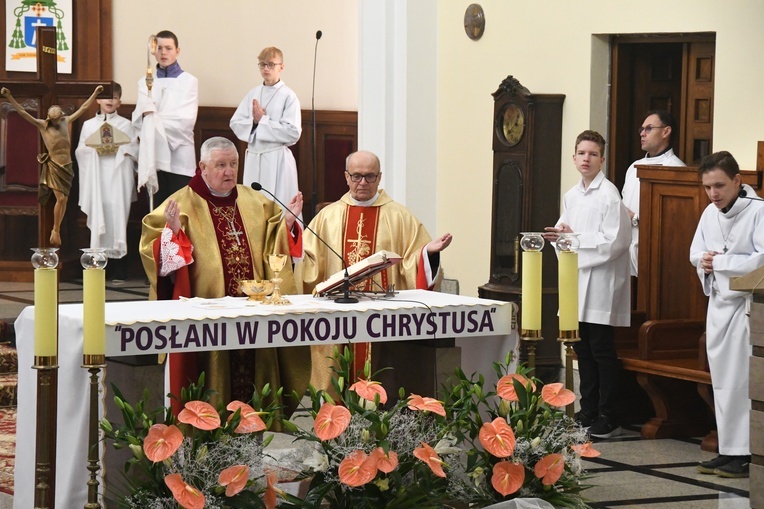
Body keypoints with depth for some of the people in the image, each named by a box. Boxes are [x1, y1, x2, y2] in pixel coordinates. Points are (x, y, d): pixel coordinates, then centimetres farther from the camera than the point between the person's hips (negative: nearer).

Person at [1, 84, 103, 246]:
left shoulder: (67, 121, 5)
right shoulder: (42, 125, -6)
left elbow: (83, 107, 12)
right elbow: (22, 112, -11)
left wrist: (95, 93, 12)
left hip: (67, 166, 4)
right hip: (53, 166, -4)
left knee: (64, 200, 4)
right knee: (60, 198, -12)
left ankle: (57, 230, 16)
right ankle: (55, 230, 5)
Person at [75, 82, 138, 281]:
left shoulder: (125, 124, 9)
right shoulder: (88, 125, 12)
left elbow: (135, 150, 4)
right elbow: (79, 151, 8)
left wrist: (122, 149, -12)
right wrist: (91, 149, -8)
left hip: (118, 179, -1)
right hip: (96, 180, 1)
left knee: (117, 218, -5)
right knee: (98, 220, -3)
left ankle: (118, 270, -3)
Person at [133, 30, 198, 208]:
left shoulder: (189, 81, 2)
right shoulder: (145, 82, 12)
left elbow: (186, 120, -8)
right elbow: (138, 119, 2)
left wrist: (154, 118, -9)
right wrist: (147, 115, -20)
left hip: (179, 157, -3)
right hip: (153, 155, 3)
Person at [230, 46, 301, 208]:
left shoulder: (288, 96, -5)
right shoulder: (252, 94, 10)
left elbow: (293, 133, -14)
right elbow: (235, 123, 8)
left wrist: (262, 120, -11)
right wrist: (254, 121, -11)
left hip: (277, 159, -5)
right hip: (253, 158, 5)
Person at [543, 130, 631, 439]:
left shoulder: (609, 194, -11)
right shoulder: (571, 196, 14)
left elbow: (614, 241, -17)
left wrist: (575, 237, -16)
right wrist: (558, 236, 0)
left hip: (600, 284, -8)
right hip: (577, 282, 8)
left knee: (602, 351, -3)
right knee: (583, 349, 12)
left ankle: (608, 419, 2)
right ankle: (588, 412, 21)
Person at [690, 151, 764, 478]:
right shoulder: (710, 213, 10)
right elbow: (696, 252, 20)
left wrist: (720, 261, -14)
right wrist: (703, 261, -3)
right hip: (719, 302, 8)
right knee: (721, 380, 10)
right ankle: (728, 450, 17)